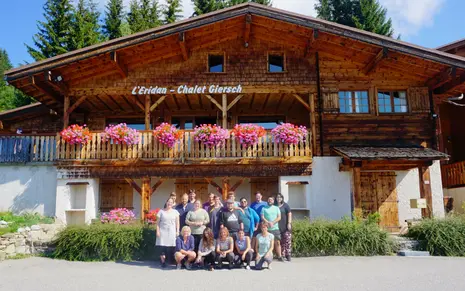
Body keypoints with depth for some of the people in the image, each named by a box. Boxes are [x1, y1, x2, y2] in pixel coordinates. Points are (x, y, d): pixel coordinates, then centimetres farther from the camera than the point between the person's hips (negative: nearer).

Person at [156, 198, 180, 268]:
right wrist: (157, 231, -4)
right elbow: (158, 222, 4)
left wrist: (177, 231, 0)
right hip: (163, 231, 0)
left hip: (172, 232, 0)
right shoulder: (161, 211, 6)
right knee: (162, 247, -4)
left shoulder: (175, 212, 9)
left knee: (170, 247, -5)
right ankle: (163, 262, 1)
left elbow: (177, 222, 7)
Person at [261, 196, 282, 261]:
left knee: (277, 242, -2)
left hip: (275, 228, 1)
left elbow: (279, 217, 4)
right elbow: (262, 217, -1)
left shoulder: (276, 208, 13)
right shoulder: (264, 208, 9)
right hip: (267, 229, -1)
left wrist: (273, 223, -10)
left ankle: (279, 256, 4)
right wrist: (268, 223, -15)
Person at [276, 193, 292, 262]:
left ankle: (288, 255, -4)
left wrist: (289, 223, -10)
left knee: (287, 240, -8)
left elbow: (289, 214, -3)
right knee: (280, 241, 5)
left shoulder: (285, 205, 2)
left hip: (285, 226, -3)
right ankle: (282, 255, 11)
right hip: (278, 226, 3)